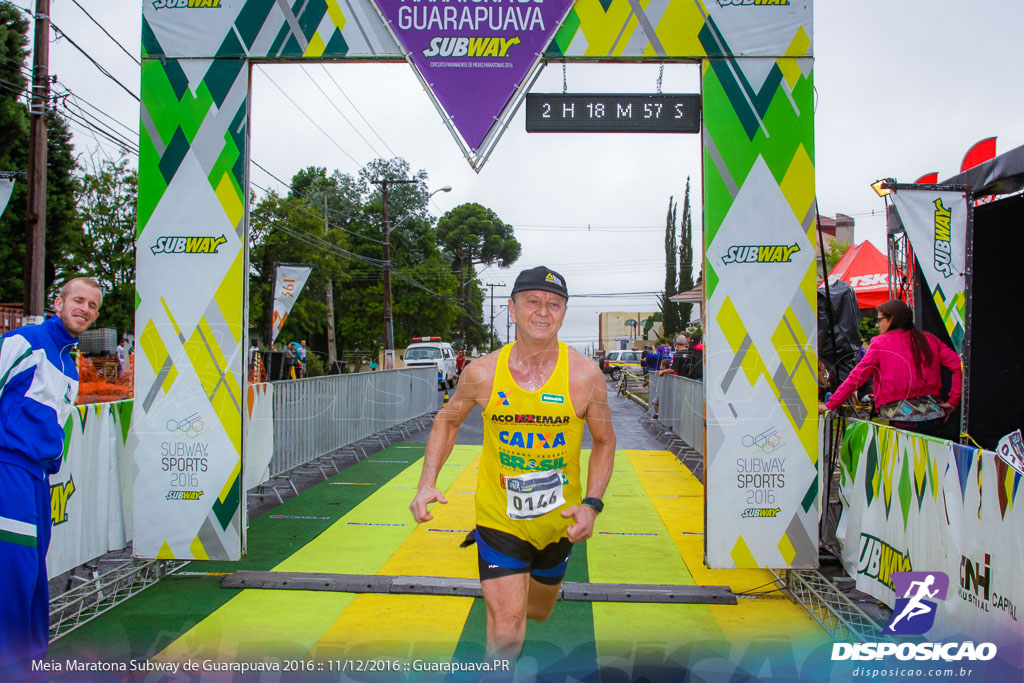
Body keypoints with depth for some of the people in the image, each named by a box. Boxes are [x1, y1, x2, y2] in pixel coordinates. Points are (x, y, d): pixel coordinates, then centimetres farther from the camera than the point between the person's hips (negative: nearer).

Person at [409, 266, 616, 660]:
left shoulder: (585, 375, -14)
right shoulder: (482, 373, -13)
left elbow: (604, 441, 0)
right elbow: (448, 421, 5)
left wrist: (592, 503, -12)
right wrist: (427, 484, -7)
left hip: (558, 523, 2)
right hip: (499, 519, -2)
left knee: (537, 612, 24)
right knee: (506, 630, -10)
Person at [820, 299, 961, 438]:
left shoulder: (880, 343, -1)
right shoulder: (930, 340, 11)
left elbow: (857, 377, -5)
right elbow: (958, 365, 3)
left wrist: (830, 405, -2)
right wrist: (953, 400, 6)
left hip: (903, 419, -4)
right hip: (934, 416, 4)